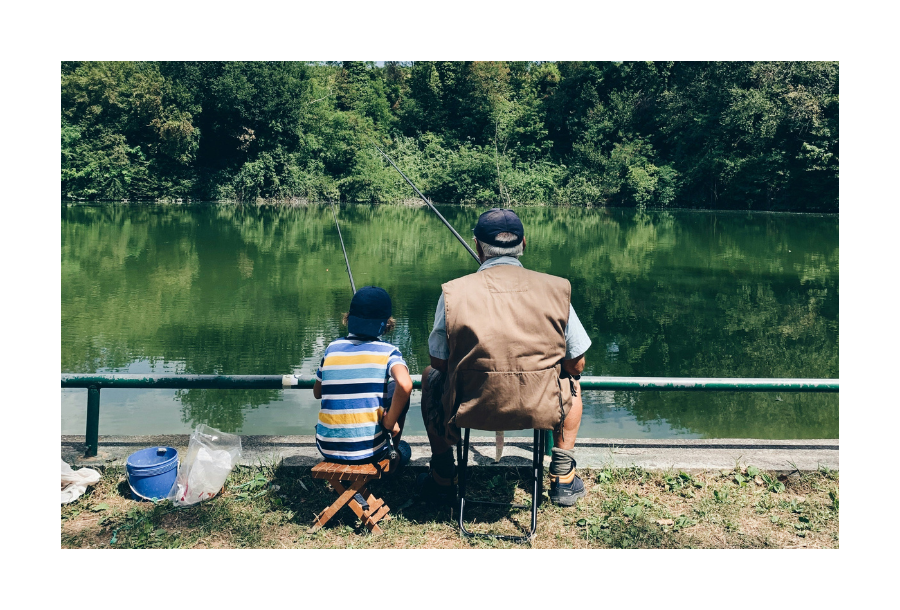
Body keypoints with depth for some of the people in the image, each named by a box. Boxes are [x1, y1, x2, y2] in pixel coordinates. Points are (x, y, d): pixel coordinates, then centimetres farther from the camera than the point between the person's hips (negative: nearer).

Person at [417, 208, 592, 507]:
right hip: (541, 411, 1)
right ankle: (562, 477, 33)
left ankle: (442, 479, 37)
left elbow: (439, 362, 1)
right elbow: (576, 365, 1)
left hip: (470, 409, 0)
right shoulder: (555, 289, -6)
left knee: (431, 376, 32)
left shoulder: (454, 292, -9)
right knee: (571, 381, 34)